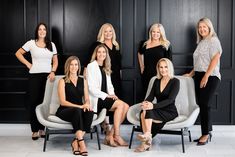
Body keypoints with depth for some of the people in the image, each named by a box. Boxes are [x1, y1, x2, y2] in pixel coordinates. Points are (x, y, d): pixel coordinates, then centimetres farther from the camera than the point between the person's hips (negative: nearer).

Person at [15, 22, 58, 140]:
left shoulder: (51, 45, 11)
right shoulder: (31, 43, 3)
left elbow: (55, 61, 10)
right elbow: (18, 53, 8)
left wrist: (53, 72, -5)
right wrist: (28, 64, 1)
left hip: (47, 76, 2)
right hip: (34, 76, -2)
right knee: (34, 102, -2)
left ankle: (42, 128, 10)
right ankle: (35, 130, 4)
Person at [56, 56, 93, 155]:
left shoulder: (83, 81, 15)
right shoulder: (63, 81, 2)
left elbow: (87, 99, 12)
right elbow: (63, 102, -8)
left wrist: (87, 104, -14)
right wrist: (79, 106, -20)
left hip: (80, 110, 3)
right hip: (64, 111, -3)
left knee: (90, 112, -31)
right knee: (77, 111, -37)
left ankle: (76, 142, -30)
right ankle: (81, 143, -38)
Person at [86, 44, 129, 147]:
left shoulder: (106, 69, 21)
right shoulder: (91, 66, -3)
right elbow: (91, 88, -12)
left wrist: (112, 95, -2)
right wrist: (106, 96, -16)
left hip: (105, 98, 7)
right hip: (96, 99, -7)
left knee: (126, 107, -15)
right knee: (120, 104, -24)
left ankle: (110, 136, -13)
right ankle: (116, 136, -17)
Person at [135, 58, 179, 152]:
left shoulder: (175, 81, -5)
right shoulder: (157, 81, 13)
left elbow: (170, 100, -18)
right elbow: (151, 96, 4)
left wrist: (153, 106, -32)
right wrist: (145, 103, -22)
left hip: (170, 112, -5)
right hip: (159, 111, 5)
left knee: (148, 112, -31)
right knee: (143, 112, -29)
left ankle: (147, 135, -25)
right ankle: (147, 141, -32)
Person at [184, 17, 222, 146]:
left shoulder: (213, 40, -3)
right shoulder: (201, 43, 21)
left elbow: (215, 59, -13)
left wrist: (206, 76, -19)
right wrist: (191, 74, 17)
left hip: (210, 77, -8)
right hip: (199, 76, 8)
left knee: (204, 104, -10)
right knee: (201, 104, 5)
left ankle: (206, 134, -3)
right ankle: (207, 133, 12)